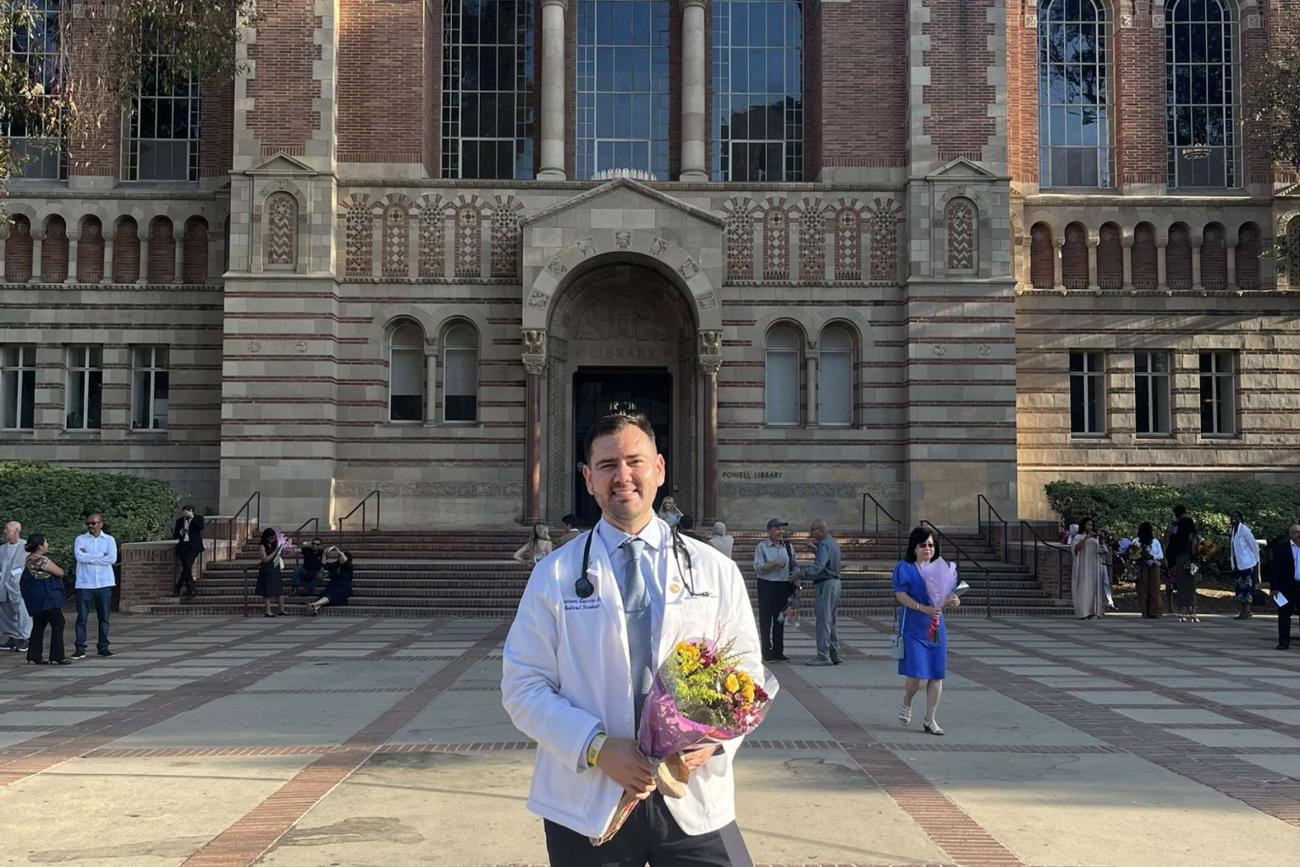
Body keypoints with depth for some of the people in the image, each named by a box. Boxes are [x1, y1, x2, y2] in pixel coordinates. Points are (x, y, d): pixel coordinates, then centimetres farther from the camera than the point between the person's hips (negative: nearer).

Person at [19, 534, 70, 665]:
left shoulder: (29, 559, 11)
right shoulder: (42, 560, -18)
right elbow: (60, 572, -14)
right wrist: (56, 570, 7)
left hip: (35, 598, 10)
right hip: (47, 597, -10)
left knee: (39, 625, 15)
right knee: (58, 623, -3)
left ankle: (34, 656, 15)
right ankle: (57, 656, -4)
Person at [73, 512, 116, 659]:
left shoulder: (109, 540, 6)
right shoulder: (80, 539, 6)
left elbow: (112, 559, -10)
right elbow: (79, 557, -12)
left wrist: (89, 557, -8)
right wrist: (101, 556, -10)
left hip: (104, 583, 1)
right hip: (84, 584, -1)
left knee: (104, 617, 6)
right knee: (82, 617, -3)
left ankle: (103, 647, 14)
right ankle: (80, 648, 1)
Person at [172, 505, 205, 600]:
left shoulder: (198, 518, 7)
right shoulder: (180, 521, 15)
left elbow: (200, 527, -14)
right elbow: (175, 536, 15)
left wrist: (192, 517, -17)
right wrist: (180, 533, -7)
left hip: (193, 546, -3)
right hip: (183, 546, 3)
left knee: (187, 566, -19)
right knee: (187, 567, -10)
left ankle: (177, 588, -9)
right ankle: (190, 590, -2)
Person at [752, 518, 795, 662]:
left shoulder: (788, 547, 10)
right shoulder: (762, 547, -4)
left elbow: (794, 565, 19)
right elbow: (758, 567, -12)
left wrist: (794, 575, -1)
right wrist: (775, 564, -19)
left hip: (784, 586, 4)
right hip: (766, 585, -4)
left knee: (780, 619, 10)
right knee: (765, 619, -1)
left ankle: (778, 652, 17)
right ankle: (767, 652, 5)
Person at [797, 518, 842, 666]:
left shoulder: (824, 545, -17)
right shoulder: (832, 542, 15)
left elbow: (818, 567, -29)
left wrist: (799, 572, -30)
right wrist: (814, 547, 20)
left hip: (826, 584, -10)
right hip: (834, 583, 10)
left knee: (823, 621, -7)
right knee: (830, 622, 16)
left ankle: (823, 656, -5)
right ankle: (834, 654, 20)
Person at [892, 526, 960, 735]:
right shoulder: (904, 568, -3)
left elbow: (944, 596, 12)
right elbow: (901, 595, -13)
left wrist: (951, 601, -13)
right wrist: (925, 609, -25)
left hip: (936, 628, 5)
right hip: (913, 628, -5)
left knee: (937, 675, 2)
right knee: (916, 674, -10)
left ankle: (930, 720, 13)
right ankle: (906, 705, 21)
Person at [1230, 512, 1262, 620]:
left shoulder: (1244, 530, -13)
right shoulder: (1234, 530, 12)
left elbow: (1254, 545, -10)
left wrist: (1256, 560, -7)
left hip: (1246, 563, -9)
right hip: (1238, 564, 9)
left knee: (1246, 586, -7)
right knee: (1239, 587, 9)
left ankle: (1246, 612, -6)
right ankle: (1245, 611, 15)